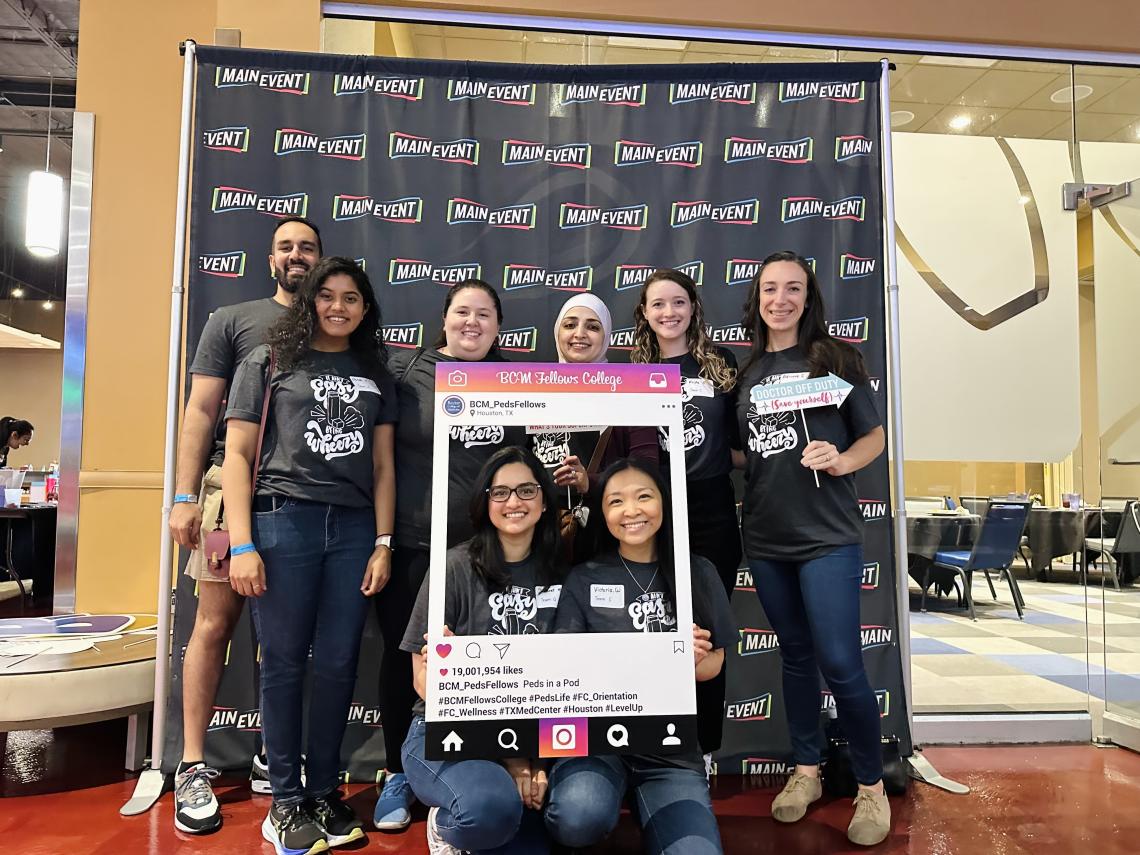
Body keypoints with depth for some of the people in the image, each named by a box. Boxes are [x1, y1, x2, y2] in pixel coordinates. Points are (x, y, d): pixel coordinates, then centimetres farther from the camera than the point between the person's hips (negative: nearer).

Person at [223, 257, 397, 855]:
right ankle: (285, 800, 17)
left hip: (354, 528, 3)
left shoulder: (376, 373, 16)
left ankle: (323, 792, 21)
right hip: (283, 520, -3)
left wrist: (383, 544, 5)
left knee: (338, 664, 5)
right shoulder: (269, 361, 7)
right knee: (284, 663, 3)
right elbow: (237, 454, 1)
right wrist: (242, 544, -7)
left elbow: (383, 465, 13)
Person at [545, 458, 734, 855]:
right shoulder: (583, 579, 1)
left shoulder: (697, 573, 6)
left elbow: (712, 662, 9)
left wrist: (687, 662, -17)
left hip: (672, 745, 1)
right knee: (581, 816, -30)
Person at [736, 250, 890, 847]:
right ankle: (805, 772, 31)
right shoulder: (747, 371, 8)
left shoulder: (834, 359, -1)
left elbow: (874, 436, 0)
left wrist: (842, 460, -18)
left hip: (827, 534, -4)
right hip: (765, 537, 4)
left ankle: (872, 786, 16)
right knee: (795, 655, 16)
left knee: (840, 665, -5)